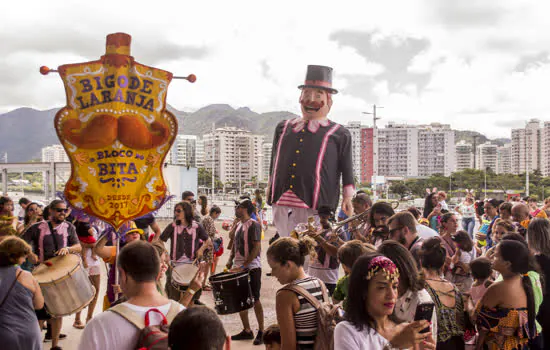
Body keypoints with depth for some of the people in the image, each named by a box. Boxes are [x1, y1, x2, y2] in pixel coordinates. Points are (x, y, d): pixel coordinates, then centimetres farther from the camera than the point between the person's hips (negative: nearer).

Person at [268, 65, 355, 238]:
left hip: (314, 206, -3)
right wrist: (270, 186, 22)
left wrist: (348, 196, -1)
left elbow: (347, 170, 6)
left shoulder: (339, 134, 8)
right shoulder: (283, 128, 18)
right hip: (281, 204, 4)